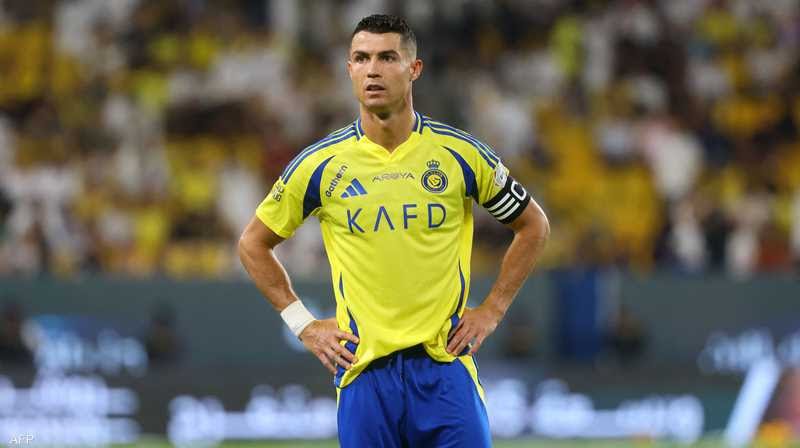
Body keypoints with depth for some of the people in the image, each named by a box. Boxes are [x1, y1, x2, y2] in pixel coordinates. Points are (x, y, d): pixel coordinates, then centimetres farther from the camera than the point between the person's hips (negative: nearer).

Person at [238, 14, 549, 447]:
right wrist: (303, 323, 6)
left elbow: (533, 226, 14)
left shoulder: (461, 153, 1)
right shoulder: (320, 164, 1)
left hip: (445, 367, 0)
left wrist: (491, 310, 7)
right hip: (363, 373, 0)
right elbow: (253, 243, 14)